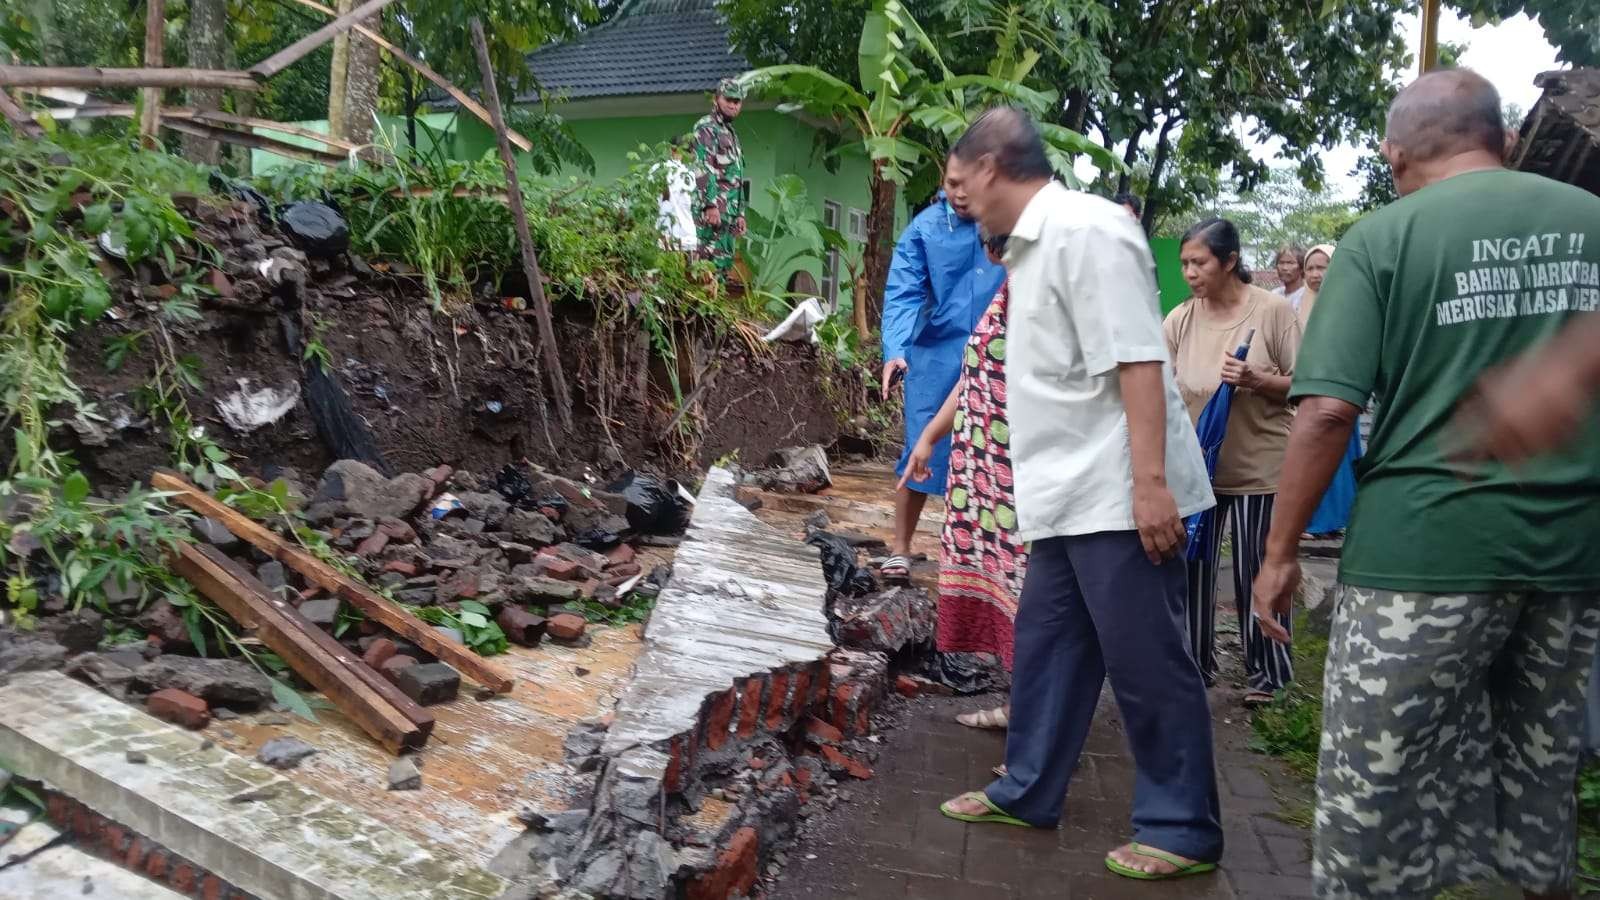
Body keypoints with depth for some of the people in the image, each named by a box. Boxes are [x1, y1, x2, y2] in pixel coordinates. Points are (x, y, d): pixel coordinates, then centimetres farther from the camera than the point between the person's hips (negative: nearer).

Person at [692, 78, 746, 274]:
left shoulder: (731, 134, 27)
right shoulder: (706, 127, -2)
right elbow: (703, 168, -14)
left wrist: (740, 213, 22)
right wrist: (711, 205, -22)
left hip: (728, 213, 9)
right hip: (711, 209, -9)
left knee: (724, 263, 6)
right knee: (711, 261, -15)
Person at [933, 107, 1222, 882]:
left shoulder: (1084, 230, -15)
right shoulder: (1032, 246, 15)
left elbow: (1137, 361, -21)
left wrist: (1149, 483, -25)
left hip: (1115, 495, -10)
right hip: (1070, 496, 10)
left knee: (1146, 664, 1)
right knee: (1046, 648, 17)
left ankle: (1182, 830, 15)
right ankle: (1025, 793, 31)